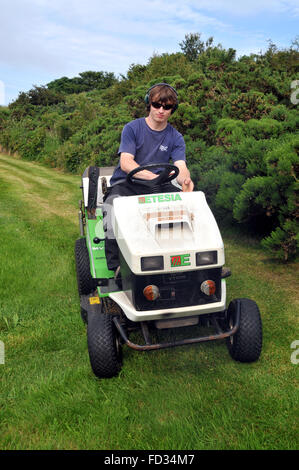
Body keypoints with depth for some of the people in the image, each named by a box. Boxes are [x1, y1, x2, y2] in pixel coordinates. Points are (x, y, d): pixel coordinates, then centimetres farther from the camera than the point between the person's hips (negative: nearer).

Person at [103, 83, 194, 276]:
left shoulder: (176, 138, 7)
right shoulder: (132, 128, -2)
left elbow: (181, 167, -7)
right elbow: (125, 163, -15)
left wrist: (185, 180, -34)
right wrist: (153, 176, -34)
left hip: (158, 186, 3)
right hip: (126, 182, -3)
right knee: (114, 205, -35)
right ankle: (115, 263, -31)